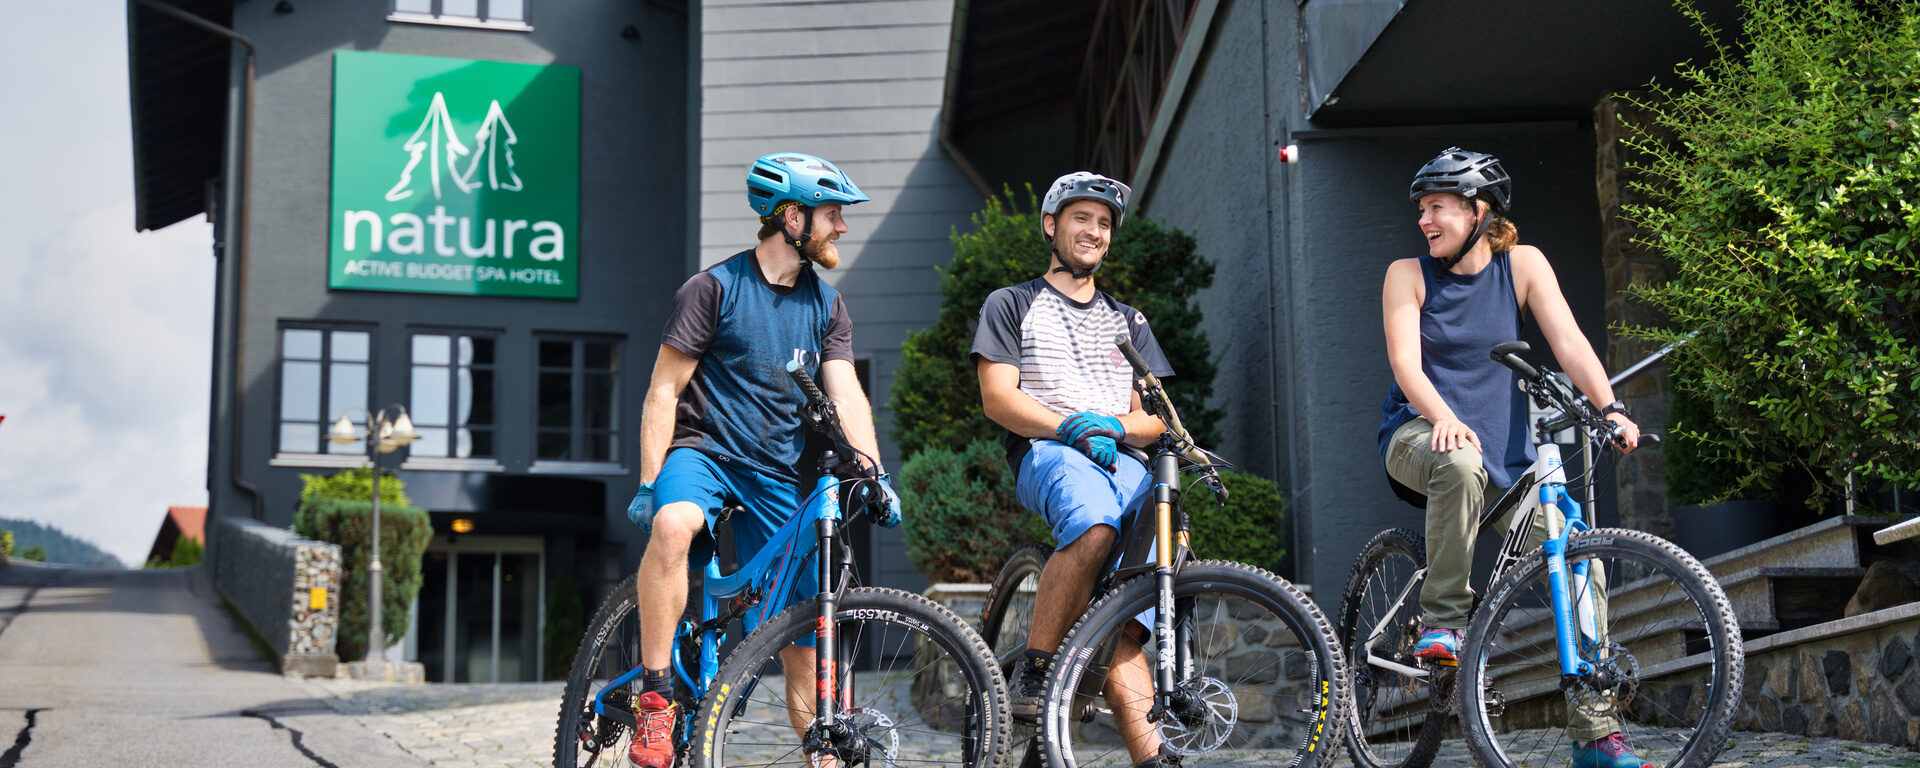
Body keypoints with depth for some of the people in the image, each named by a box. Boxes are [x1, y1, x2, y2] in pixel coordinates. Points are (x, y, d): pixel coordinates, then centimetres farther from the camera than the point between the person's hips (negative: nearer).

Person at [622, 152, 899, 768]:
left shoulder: (826, 306, 11)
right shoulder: (713, 288, -5)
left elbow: (846, 394, 2)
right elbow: (664, 392, -6)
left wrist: (873, 473, -14)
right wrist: (649, 482, -15)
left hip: (778, 474, 4)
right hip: (703, 451, -4)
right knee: (671, 525, -38)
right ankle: (655, 699, -29)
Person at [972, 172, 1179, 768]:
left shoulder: (1129, 322, 31)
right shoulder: (1012, 305, 18)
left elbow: (1154, 416, 20)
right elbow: (998, 398, 3)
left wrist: (1115, 426, -4)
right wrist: (1071, 426, -14)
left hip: (1122, 461, 4)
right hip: (1045, 454, -4)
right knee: (1094, 522, -40)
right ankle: (1034, 669, -28)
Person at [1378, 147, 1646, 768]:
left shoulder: (1522, 264, 2)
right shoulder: (1408, 274, -1)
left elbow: (1569, 342, -8)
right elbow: (1404, 360, -13)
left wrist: (1611, 409, -24)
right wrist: (1444, 418, -32)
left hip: (1506, 450, 2)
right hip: (1421, 436, -2)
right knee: (1460, 463, -39)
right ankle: (1443, 619, -22)